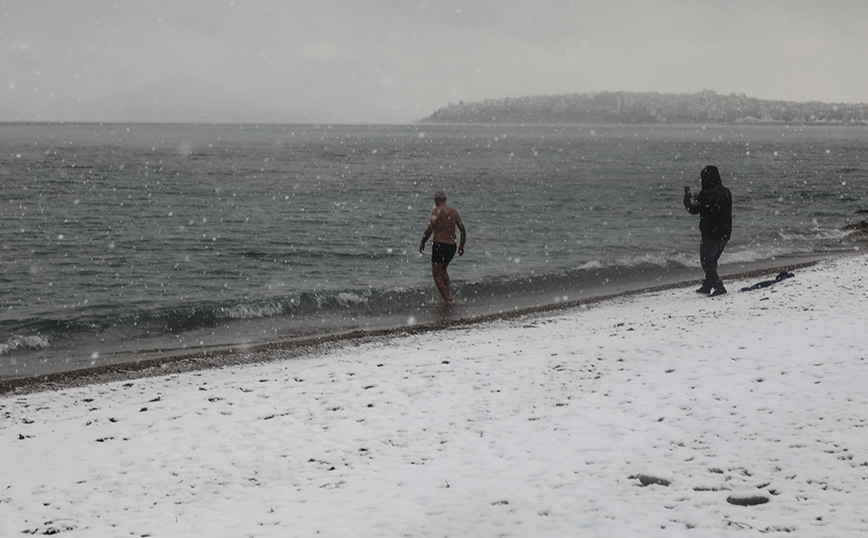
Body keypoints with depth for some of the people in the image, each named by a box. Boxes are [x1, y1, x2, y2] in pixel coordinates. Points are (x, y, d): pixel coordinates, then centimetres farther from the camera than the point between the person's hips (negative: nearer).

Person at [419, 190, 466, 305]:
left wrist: (422, 243, -7)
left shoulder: (436, 211, -7)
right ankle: (449, 294, 14)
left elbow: (430, 228, -18)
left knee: (437, 274, 5)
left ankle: (446, 300, -3)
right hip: (452, 246, 6)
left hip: (440, 244, -6)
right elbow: (463, 230, 8)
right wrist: (461, 245, 19)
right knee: (443, 270, 27)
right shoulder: (454, 211, 10)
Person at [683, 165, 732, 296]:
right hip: (725, 234, 8)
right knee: (712, 261, 22)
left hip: (710, 233, -8)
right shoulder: (726, 192, 5)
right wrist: (698, 200, 20)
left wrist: (687, 197, 8)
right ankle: (707, 285, 31)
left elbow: (694, 210, -8)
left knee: (707, 262, 2)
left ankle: (718, 287, -7)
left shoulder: (706, 194, -19)